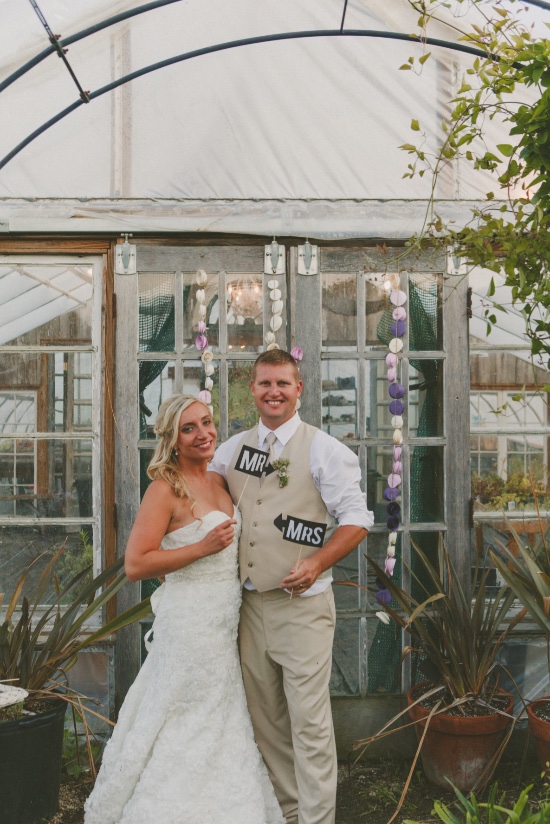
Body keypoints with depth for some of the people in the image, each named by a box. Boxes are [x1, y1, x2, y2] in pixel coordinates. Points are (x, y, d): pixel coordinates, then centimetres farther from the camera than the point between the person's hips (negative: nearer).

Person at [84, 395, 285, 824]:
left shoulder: (217, 482, 8)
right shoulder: (166, 489, -15)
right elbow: (135, 564, -20)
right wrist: (202, 548, -23)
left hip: (226, 622, 8)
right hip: (190, 622, -8)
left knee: (220, 724, 17)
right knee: (185, 732, 4)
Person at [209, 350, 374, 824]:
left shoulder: (324, 449, -4)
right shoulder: (233, 448, 11)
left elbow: (357, 518, -6)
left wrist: (317, 562, -21)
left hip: (302, 604, -5)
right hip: (250, 603, 5)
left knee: (309, 723, -3)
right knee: (266, 721, 14)